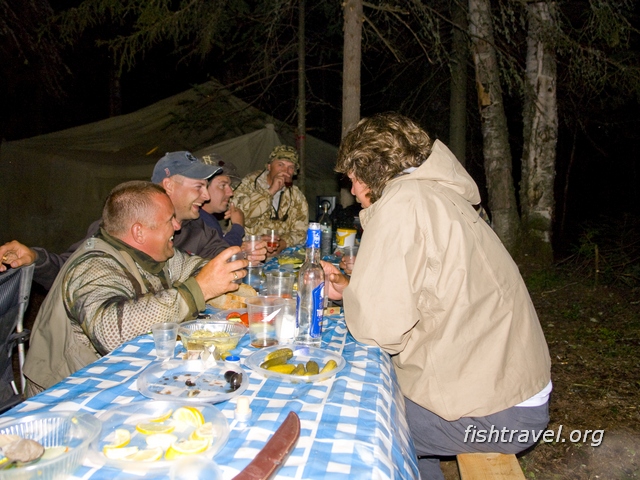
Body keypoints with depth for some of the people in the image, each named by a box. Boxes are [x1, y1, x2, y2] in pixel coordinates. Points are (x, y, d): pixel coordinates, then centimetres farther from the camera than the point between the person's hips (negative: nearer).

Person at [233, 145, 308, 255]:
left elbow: (300, 231, 4)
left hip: (279, 254, 2)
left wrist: (283, 244, -16)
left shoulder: (297, 197, 8)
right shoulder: (249, 183, -1)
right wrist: (271, 191, -19)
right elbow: (239, 212, -19)